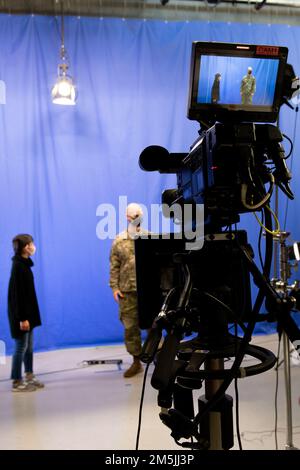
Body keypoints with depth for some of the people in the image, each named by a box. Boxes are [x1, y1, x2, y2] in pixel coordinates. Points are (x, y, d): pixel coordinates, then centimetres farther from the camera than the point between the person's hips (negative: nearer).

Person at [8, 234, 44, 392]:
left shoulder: (23, 264, 9)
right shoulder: (18, 266, -19)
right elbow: (17, 294, -21)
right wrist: (22, 318, -21)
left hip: (27, 312, 9)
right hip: (21, 314, -9)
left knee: (29, 346, 15)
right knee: (21, 347, 0)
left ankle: (29, 377, 26)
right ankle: (17, 382, 11)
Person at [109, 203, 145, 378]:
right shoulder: (119, 241, 4)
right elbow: (114, 266, 5)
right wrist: (114, 287, -1)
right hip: (127, 291, 1)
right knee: (130, 326, 7)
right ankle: (136, 361, 21)